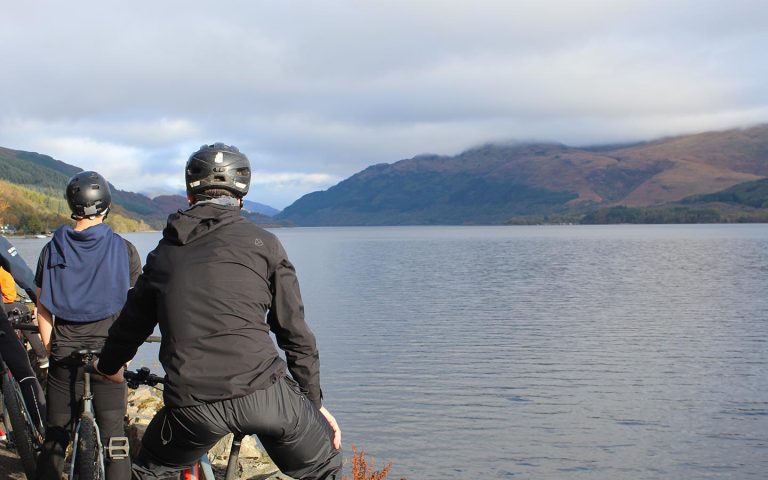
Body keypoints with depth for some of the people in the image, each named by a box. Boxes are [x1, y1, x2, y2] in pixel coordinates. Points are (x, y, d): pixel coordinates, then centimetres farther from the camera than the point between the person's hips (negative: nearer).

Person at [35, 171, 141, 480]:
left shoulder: (52, 249, 3)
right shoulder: (124, 249, -3)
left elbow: (42, 309, 4)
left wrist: (51, 349, 14)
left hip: (65, 351, 2)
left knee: (55, 436, 13)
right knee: (113, 438, 2)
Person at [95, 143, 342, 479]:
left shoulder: (165, 252, 17)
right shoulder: (263, 242, 8)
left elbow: (131, 324, 28)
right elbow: (294, 331, 8)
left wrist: (108, 366, 49)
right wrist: (316, 400, 18)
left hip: (190, 404, 3)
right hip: (263, 391, -2)